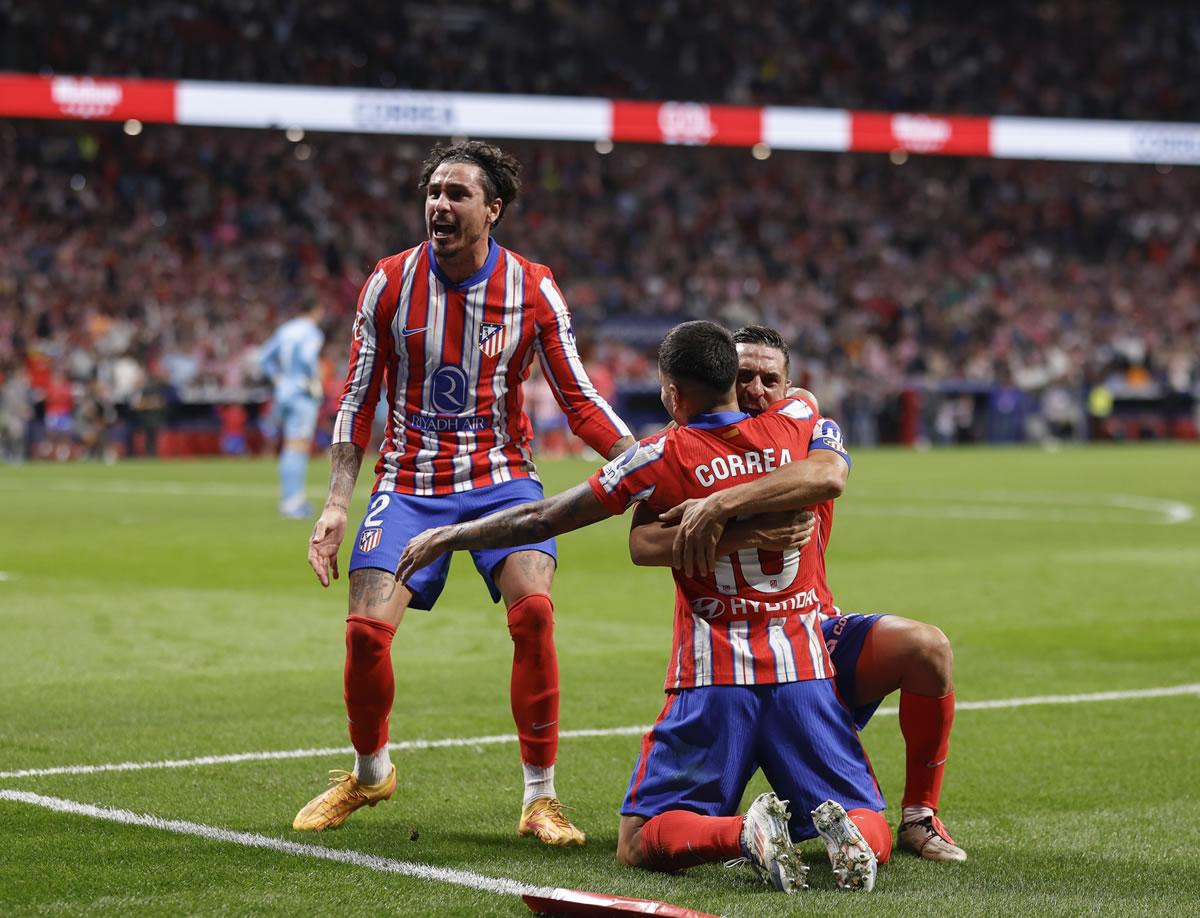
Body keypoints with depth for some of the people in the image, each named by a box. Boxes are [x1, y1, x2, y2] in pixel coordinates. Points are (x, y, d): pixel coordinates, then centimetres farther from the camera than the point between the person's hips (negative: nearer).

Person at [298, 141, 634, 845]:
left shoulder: (533, 290, -4)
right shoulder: (390, 283, -3)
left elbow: (579, 401, 1)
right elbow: (358, 398, 3)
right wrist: (337, 505, -4)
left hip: (501, 476, -1)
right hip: (409, 482, 1)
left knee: (534, 608, -25)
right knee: (367, 629, -14)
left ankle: (541, 798, -13)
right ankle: (371, 773, 17)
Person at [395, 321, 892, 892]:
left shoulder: (663, 456, -2)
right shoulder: (799, 421, 5)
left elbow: (543, 519, 3)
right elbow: (831, 477, -17)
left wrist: (447, 537, 15)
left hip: (712, 677, -2)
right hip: (804, 670, 2)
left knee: (639, 844, 5)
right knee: (872, 838, 10)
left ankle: (742, 832, -24)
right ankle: (842, 828, -26)